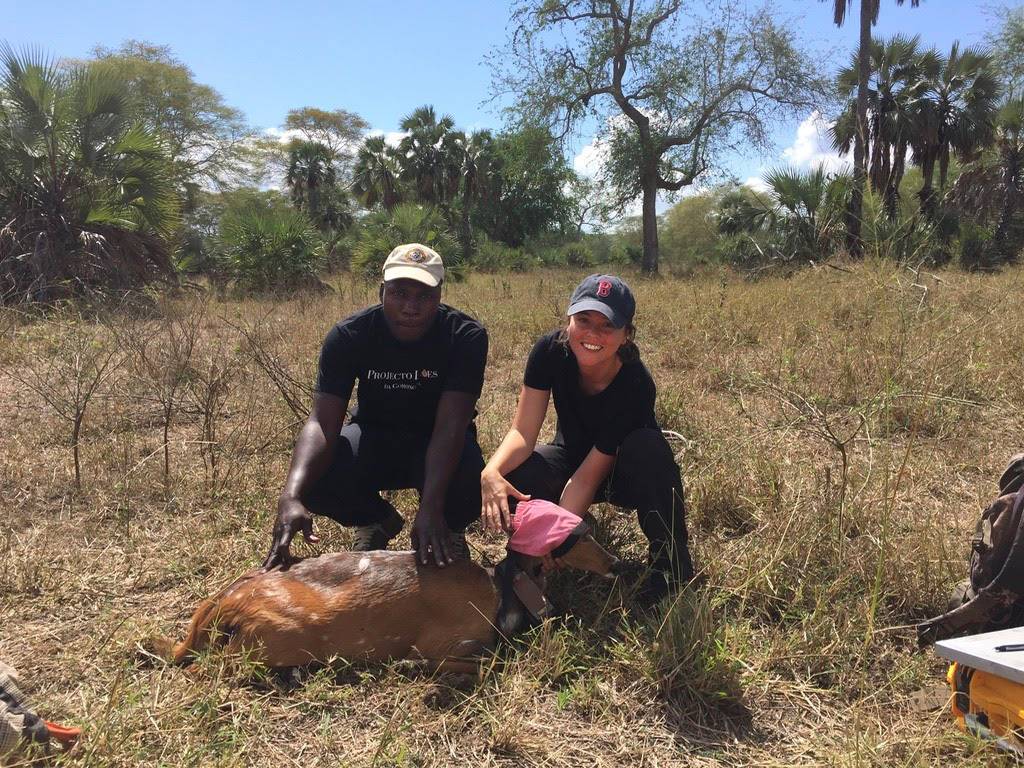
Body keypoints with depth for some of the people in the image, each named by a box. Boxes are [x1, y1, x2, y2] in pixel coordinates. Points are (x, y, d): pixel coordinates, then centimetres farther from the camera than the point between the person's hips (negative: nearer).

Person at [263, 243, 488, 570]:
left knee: (465, 499, -35)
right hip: (374, 436, 2)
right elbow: (322, 422, -28)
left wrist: (431, 506, -47)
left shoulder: (466, 336, -24)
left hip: (437, 446, -2)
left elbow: (450, 425, -32)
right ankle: (378, 520, 9)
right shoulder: (347, 336, -19)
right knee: (314, 479, -28)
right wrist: (291, 497, -46)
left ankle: (448, 528, 7)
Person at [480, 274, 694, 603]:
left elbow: (589, 475, -29)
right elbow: (523, 432, -23)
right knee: (504, 482, -29)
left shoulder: (635, 385, -31)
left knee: (646, 448, -38)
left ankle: (671, 563, -17)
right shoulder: (551, 350, -22)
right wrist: (492, 472, -44)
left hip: (622, 474, -2)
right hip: (571, 453, 3)